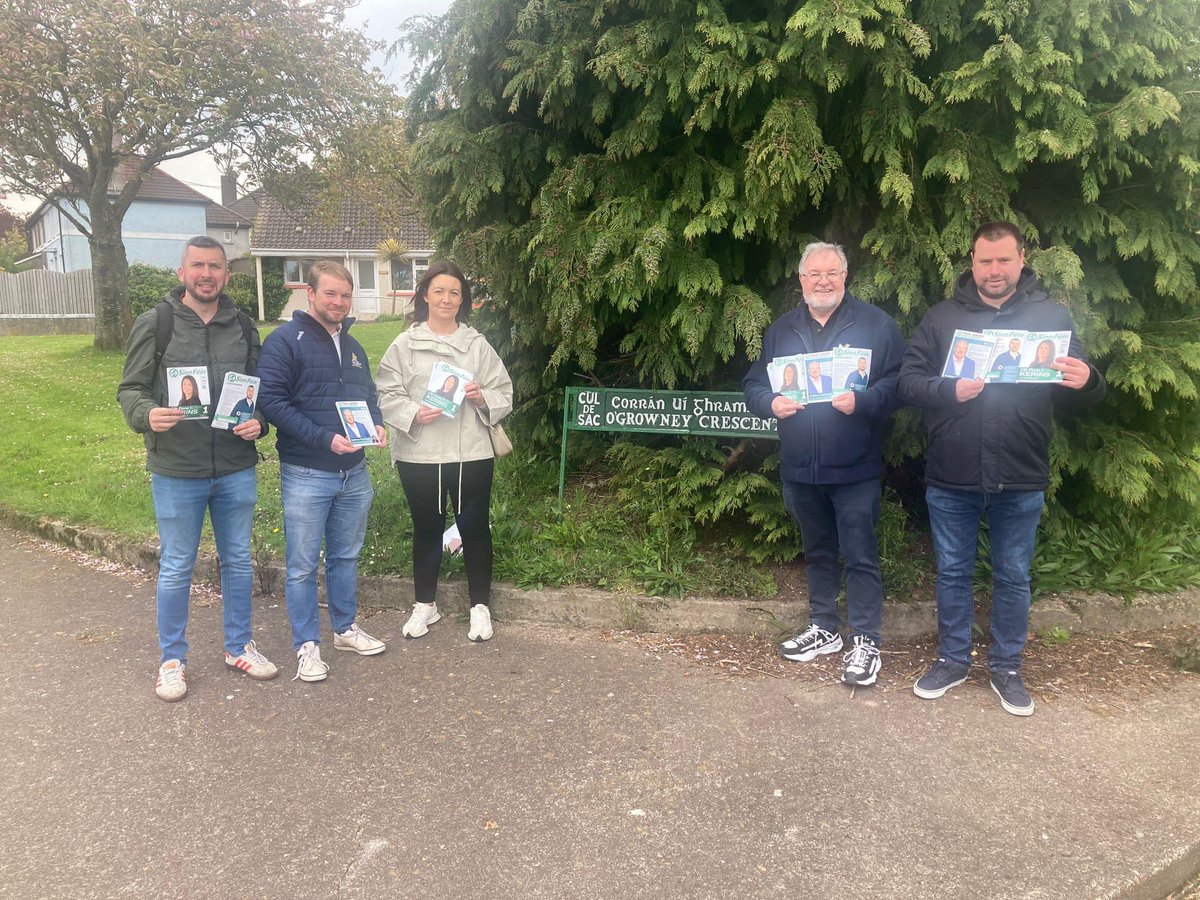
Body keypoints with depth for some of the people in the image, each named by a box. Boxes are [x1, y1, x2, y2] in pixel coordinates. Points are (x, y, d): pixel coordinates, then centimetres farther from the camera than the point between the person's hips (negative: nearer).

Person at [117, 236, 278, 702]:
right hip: (176, 471, -3)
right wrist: (146, 415, -24)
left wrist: (258, 423, -11)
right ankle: (172, 659, 25)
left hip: (236, 469, 3)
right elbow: (131, 388, -2)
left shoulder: (243, 328, 6)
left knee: (238, 561, 14)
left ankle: (239, 647, 32)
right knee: (176, 568, 8)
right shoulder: (154, 324, -3)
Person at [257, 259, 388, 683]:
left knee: (346, 556, 18)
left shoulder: (352, 346, 14)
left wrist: (376, 425, -1)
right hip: (306, 474, -6)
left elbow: (368, 395, 22)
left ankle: (346, 628, 33)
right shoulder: (285, 341, -9)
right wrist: (325, 438, -24)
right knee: (303, 565, 3)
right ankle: (307, 646, 15)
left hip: (354, 473, 6)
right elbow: (271, 400, -17)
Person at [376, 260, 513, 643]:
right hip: (418, 454, 0)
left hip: (471, 453, 0)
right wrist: (414, 413, -18)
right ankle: (425, 604, 30)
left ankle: (480, 606, 23)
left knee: (474, 527, 8)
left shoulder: (477, 344, 4)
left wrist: (482, 397, -15)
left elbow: (504, 393, 5)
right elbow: (387, 395, -1)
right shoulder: (405, 344, 1)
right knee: (427, 528, 13)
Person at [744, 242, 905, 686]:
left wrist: (861, 401, -24)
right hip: (799, 467, 4)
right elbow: (753, 385, 10)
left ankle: (866, 642, 13)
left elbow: (898, 383, -7)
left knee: (860, 557, 1)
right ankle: (824, 629, 32)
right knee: (818, 553, 17)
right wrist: (771, 403, -11)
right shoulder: (781, 330, 10)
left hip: (855, 469, -4)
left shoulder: (876, 324, -2)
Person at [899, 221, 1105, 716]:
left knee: (1013, 577, 12)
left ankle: (1006, 667, 29)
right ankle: (952, 659, 29)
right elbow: (908, 381, -2)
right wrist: (949, 391, -22)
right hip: (951, 478, 0)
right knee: (952, 572, 12)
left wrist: (1086, 381, -19)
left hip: (1020, 480, 0)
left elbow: (1081, 390, 5)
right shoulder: (942, 316, 2)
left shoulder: (1051, 316, 4)